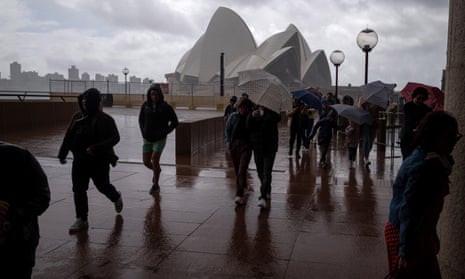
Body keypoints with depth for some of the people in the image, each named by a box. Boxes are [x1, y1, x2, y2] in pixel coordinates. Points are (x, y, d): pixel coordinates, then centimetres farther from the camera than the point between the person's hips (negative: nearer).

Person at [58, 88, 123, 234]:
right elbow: (68, 137, 12)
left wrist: (95, 148, -25)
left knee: (103, 186, 8)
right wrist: (62, 154, 12)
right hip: (80, 160, 5)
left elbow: (115, 138, -15)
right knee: (78, 190, 2)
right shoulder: (77, 117, 6)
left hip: (99, 161, -5)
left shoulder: (105, 119, -11)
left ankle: (117, 198, 42)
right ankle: (81, 220, 12)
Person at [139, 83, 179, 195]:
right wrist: (143, 132, 1)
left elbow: (175, 122, -4)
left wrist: (164, 133, -10)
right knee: (146, 162, 5)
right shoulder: (145, 105, -2)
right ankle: (156, 170, 39)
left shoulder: (166, 107, -12)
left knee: (155, 160, -13)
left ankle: (156, 185, 4)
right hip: (147, 139, 4)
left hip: (160, 139, -4)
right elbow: (141, 120, 13)